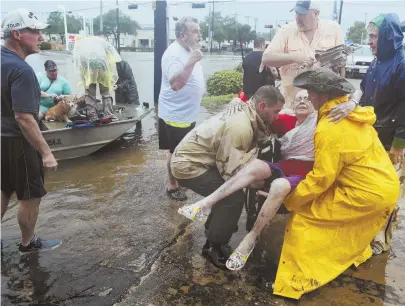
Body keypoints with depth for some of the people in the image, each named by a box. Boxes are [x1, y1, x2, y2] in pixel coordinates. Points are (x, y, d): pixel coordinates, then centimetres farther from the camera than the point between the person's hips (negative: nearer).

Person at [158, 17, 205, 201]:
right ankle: (172, 186, 20)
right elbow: (175, 84, -37)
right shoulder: (174, 53, -22)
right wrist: (192, 61, -39)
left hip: (188, 112, 9)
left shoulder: (190, 51, 8)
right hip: (176, 114, -9)